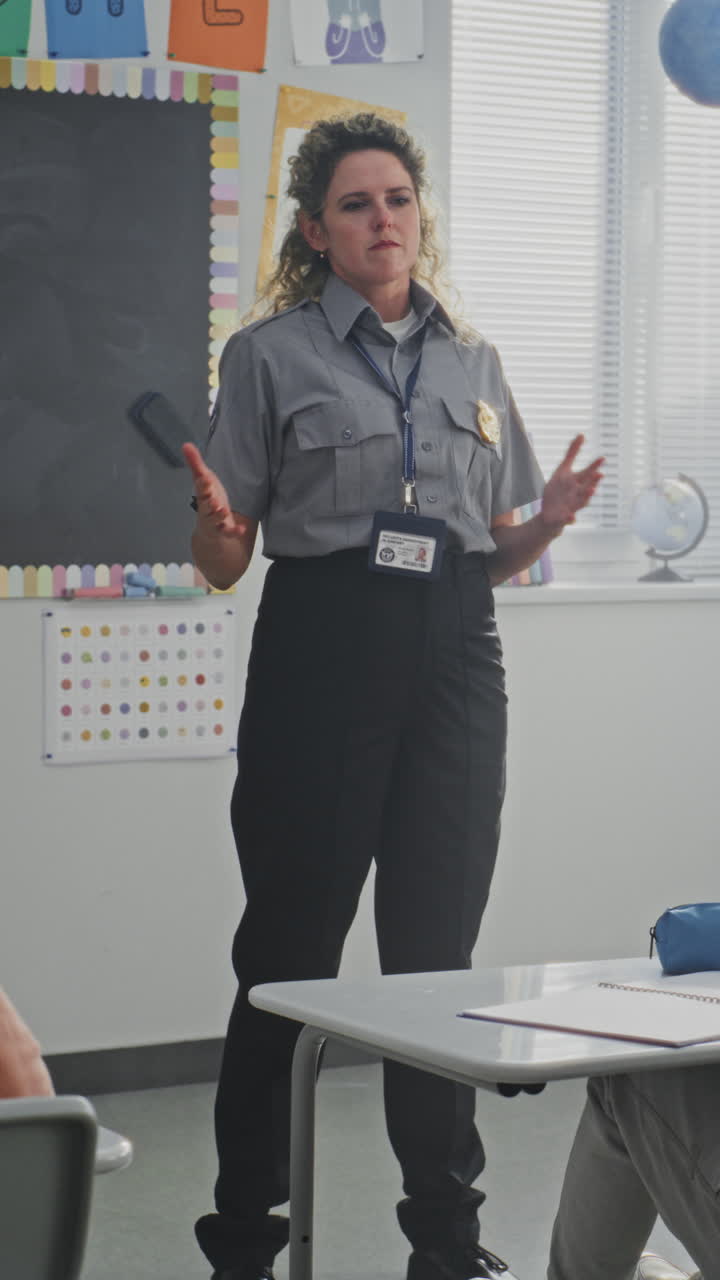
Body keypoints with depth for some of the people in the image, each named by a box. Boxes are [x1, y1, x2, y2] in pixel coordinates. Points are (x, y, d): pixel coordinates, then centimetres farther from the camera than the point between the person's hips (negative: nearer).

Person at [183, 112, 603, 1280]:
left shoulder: (473, 362, 15)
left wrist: (550, 519, -2)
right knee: (290, 950, 0)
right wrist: (215, 518, -20)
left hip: (454, 658, 4)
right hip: (322, 652, -4)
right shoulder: (270, 355, 2)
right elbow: (223, 563, 2)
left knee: (439, 950, 7)